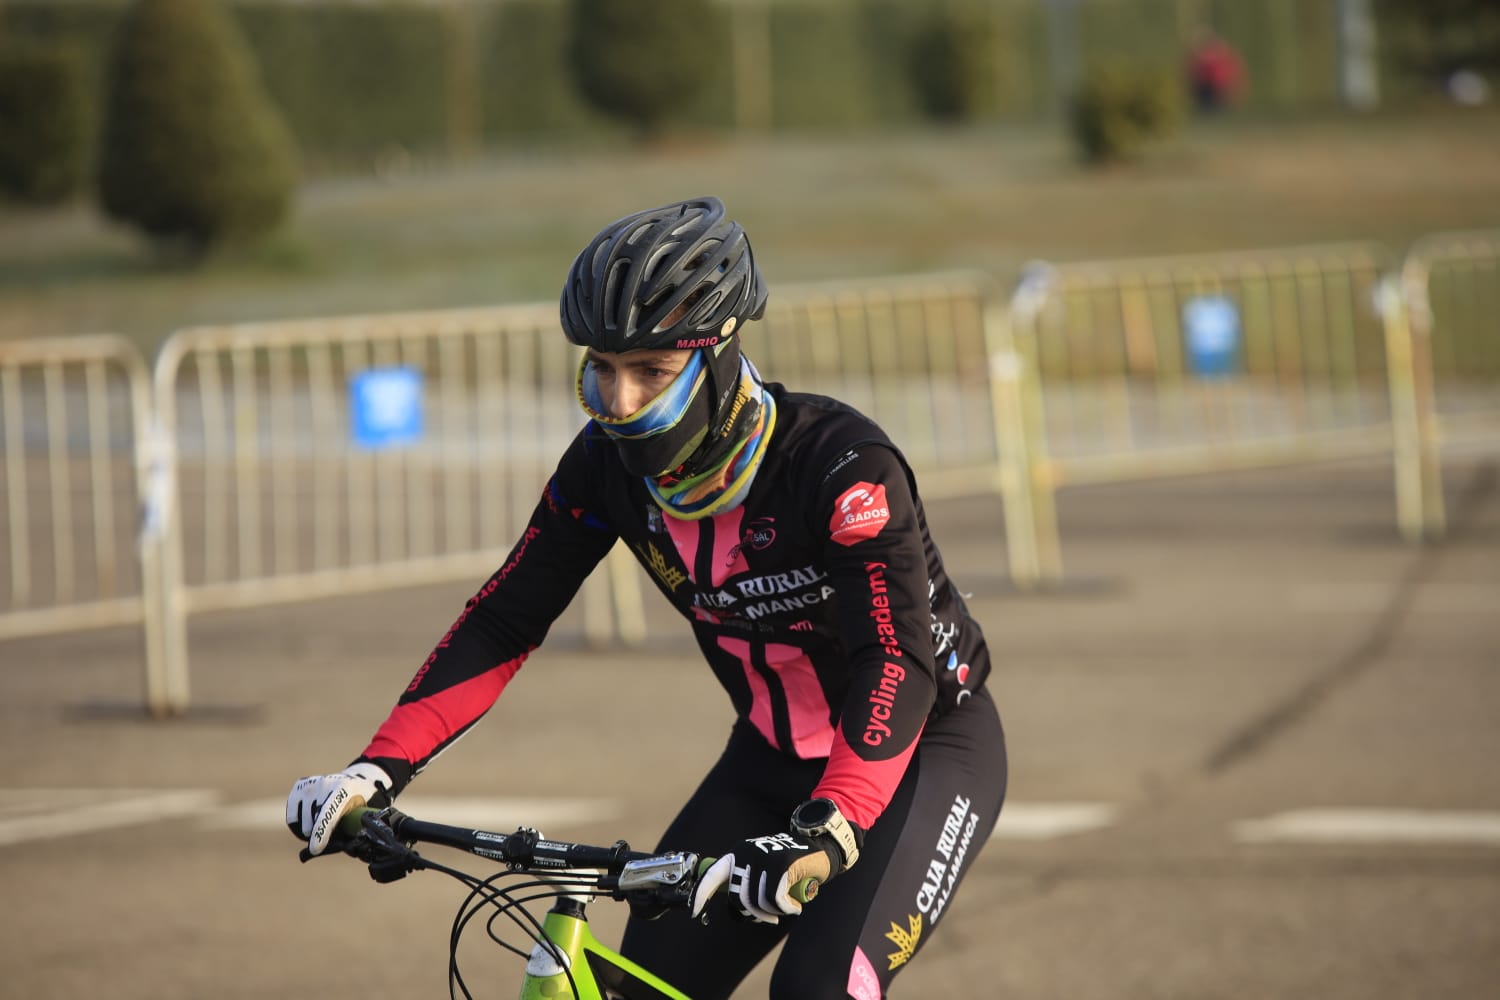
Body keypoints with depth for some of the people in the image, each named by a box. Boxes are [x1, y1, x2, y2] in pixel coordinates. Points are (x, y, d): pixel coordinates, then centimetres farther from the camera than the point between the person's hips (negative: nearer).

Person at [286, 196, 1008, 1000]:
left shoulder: (839, 463, -30)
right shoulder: (608, 466, -13)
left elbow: (896, 669, -38)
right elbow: (502, 622, -8)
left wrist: (823, 835, -53)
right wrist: (377, 769, -20)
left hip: (922, 745, -6)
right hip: (775, 755, 6)